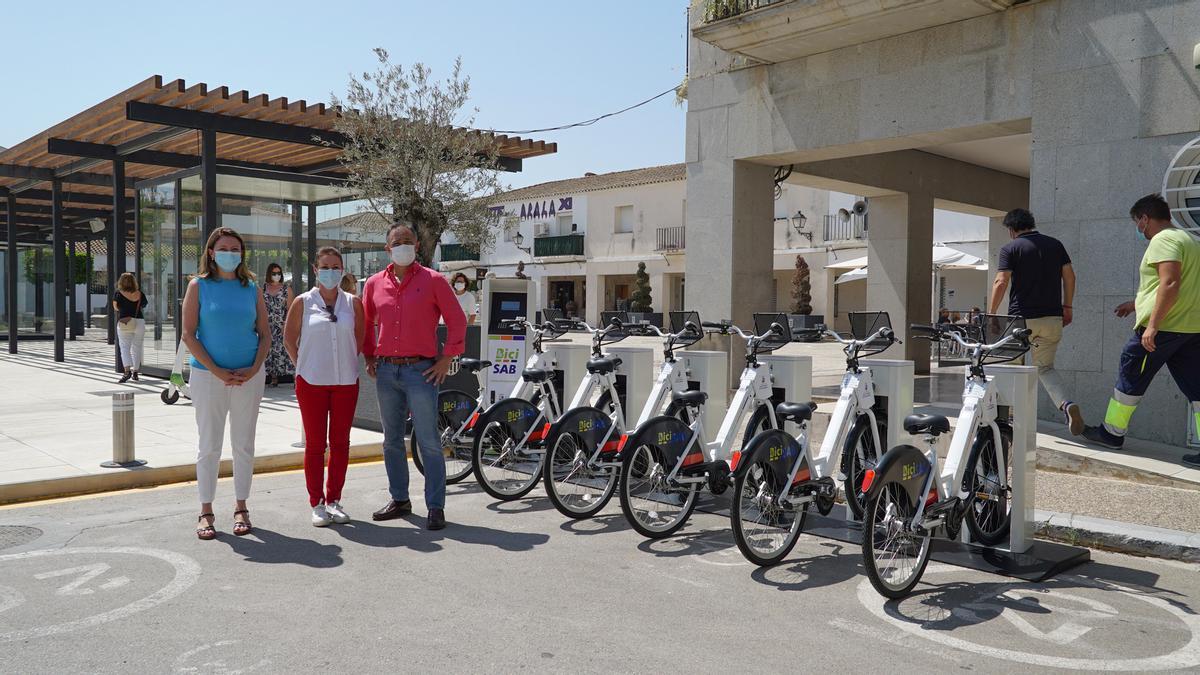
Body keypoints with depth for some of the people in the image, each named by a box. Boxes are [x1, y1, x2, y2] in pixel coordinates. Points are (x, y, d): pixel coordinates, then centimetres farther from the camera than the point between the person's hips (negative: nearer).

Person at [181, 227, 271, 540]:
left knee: (244, 445, 8)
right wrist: (217, 371, -13)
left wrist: (253, 369, -9)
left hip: (249, 377, 2)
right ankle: (206, 512, 14)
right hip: (208, 375, -2)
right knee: (209, 446, 3)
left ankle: (241, 508, 20)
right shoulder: (199, 285, -1)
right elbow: (188, 334, -6)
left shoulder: (252, 288, 6)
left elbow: (265, 334, 6)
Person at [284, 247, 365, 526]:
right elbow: (290, 336, 7)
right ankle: (317, 503, 12)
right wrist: (302, 365, 3)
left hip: (345, 381, 2)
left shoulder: (353, 303, 3)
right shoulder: (303, 302, -1)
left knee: (340, 443, 7)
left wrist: (347, 362, 7)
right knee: (315, 444, 3)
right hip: (312, 382, -2)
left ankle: (334, 500, 19)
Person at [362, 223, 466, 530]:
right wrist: (369, 356, 13)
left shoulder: (433, 280, -2)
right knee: (392, 440, 12)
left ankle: (436, 507, 2)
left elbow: (457, 320, 0)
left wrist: (446, 359, -5)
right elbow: (366, 322, 22)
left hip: (421, 370, -4)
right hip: (386, 371, 5)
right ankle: (399, 500, 25)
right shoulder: (375, 284, 9)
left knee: (429, 442, -4)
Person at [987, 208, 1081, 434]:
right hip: (1052, 318, 4)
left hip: (1022, 318, -4)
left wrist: (991, 314, -6)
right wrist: (1067, 307, 18)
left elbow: (1001, 282, -12)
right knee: (1045, 367, 13)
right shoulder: (1055, 244, 10)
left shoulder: (1010, 249, -4)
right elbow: (1069, 276, 10)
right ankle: (1067, 404, -13)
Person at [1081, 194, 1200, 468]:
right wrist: (1137, 303, 38)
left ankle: (1112, 432, 17)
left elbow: (1170, 284, -23)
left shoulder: (1162, 240, -11)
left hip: (1163, 326, -9)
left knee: (1130, 378, 6)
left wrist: (1152, 325, -24)